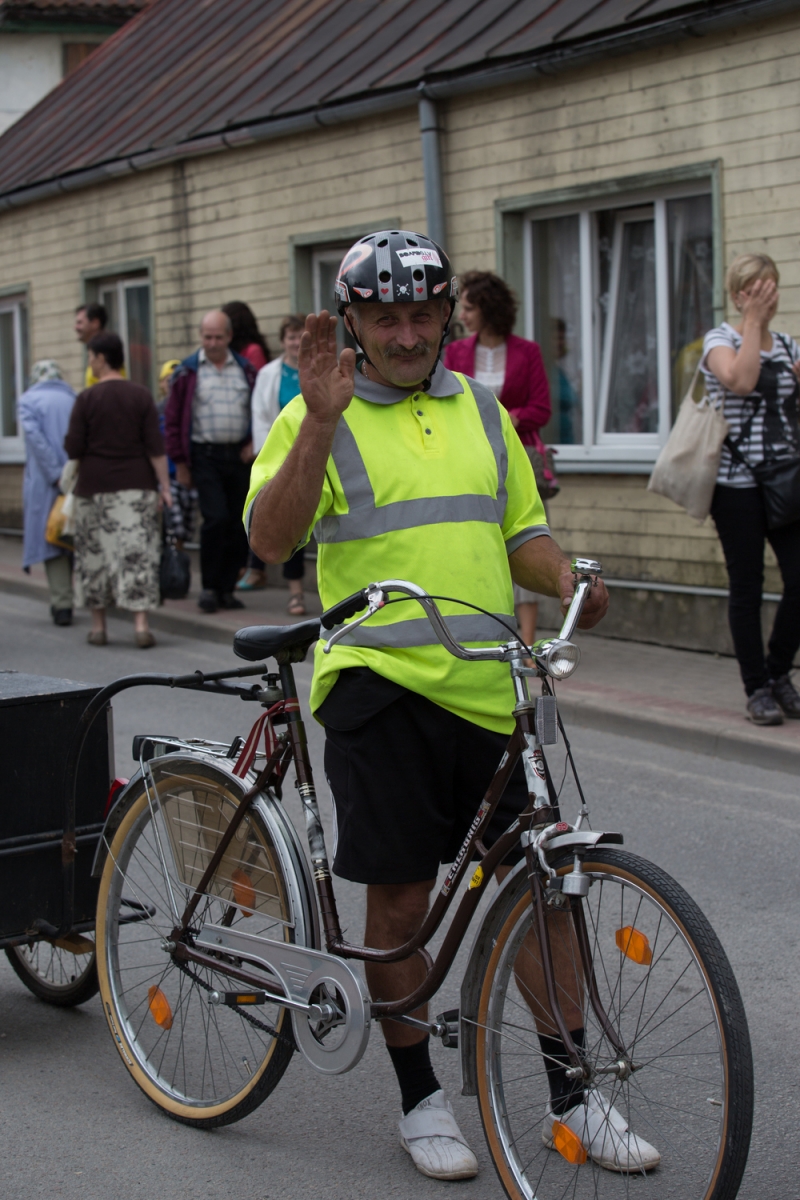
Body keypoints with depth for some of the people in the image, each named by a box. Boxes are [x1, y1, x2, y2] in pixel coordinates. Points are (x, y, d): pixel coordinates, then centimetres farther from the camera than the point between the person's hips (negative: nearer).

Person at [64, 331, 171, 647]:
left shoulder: (87, 399, -6)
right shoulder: (141, 396, -1)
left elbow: (73, 449, -7)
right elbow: (155, 447, -4)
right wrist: (164, 486, 0)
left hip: (95, 485, -1)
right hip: (137, 486, 1)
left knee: (96, 553, 11)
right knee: (137, 552, 1)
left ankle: (98, 625, 17)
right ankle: (140, 622, -9)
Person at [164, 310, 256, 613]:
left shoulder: (246, 370, 9)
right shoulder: (188, 372, 1)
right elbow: (173, 420, 2)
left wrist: (255, 443, 0)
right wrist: (180, 463, -1)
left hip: (240, 456, 3)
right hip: (205, 456, -3)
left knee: (239, 525, 3)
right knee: (216, 519, -15)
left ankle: (227, 588, 13)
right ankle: (209, 586, -2)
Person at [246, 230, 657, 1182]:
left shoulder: (482, 410, 15)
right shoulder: (320, 417, 0)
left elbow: (521, 531, 20)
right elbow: (271, 540, -13)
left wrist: (569, 585, -1)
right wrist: (320, 420, -22)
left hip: (490, 687, 4)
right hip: (382, 683, -4)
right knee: (401, 893, 0)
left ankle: (570, 1098, 20)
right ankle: (420, 1100, 17)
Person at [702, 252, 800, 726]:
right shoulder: (721, 340, -2)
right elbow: (740, 381, -22)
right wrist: (753, 321, -15)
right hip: (738, 482, -4)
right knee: (747, 586, 2)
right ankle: (758, 688, 12)